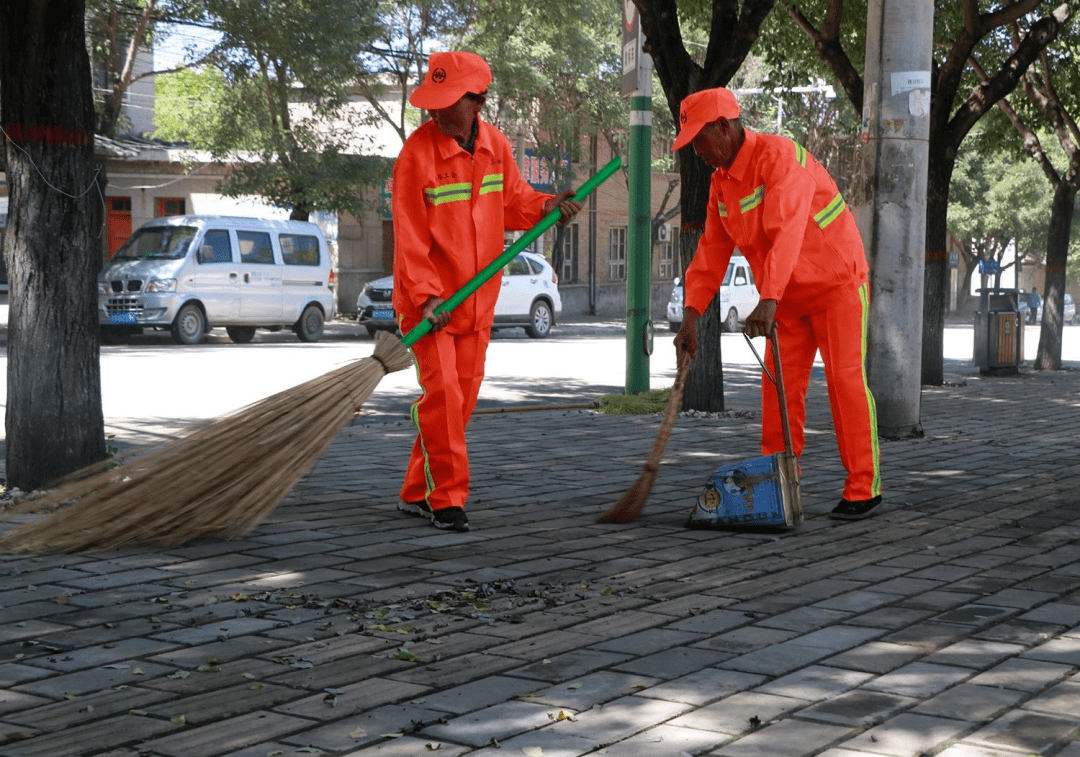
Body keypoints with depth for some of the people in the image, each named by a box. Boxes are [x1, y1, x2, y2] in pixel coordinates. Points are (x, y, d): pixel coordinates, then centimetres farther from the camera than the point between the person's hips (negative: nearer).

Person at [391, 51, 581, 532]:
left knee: (462, 398, 9)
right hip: (429, 299, -6)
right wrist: (426, 295, -24)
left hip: (476, 300, 6)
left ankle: (417, 492, 22)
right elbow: (409, 234, -16)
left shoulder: (496, 145, 3)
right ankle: (446, 498, -1)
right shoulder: (417, 152, -14)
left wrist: (548, 207, -4)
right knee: (442, 393, -12)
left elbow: (513, 202, 17)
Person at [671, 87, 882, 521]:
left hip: (837, 282, -8)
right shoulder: (721, 181, 3)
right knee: (779, 385, 2)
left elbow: (786, 233, -36)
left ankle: (864, 489, -4)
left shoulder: (779, 157, -24)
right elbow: (712, 251, 3)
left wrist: (767, 302, -46)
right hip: (791, 297, 8)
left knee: (845, 380, -9)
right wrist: (691, 316, -7)